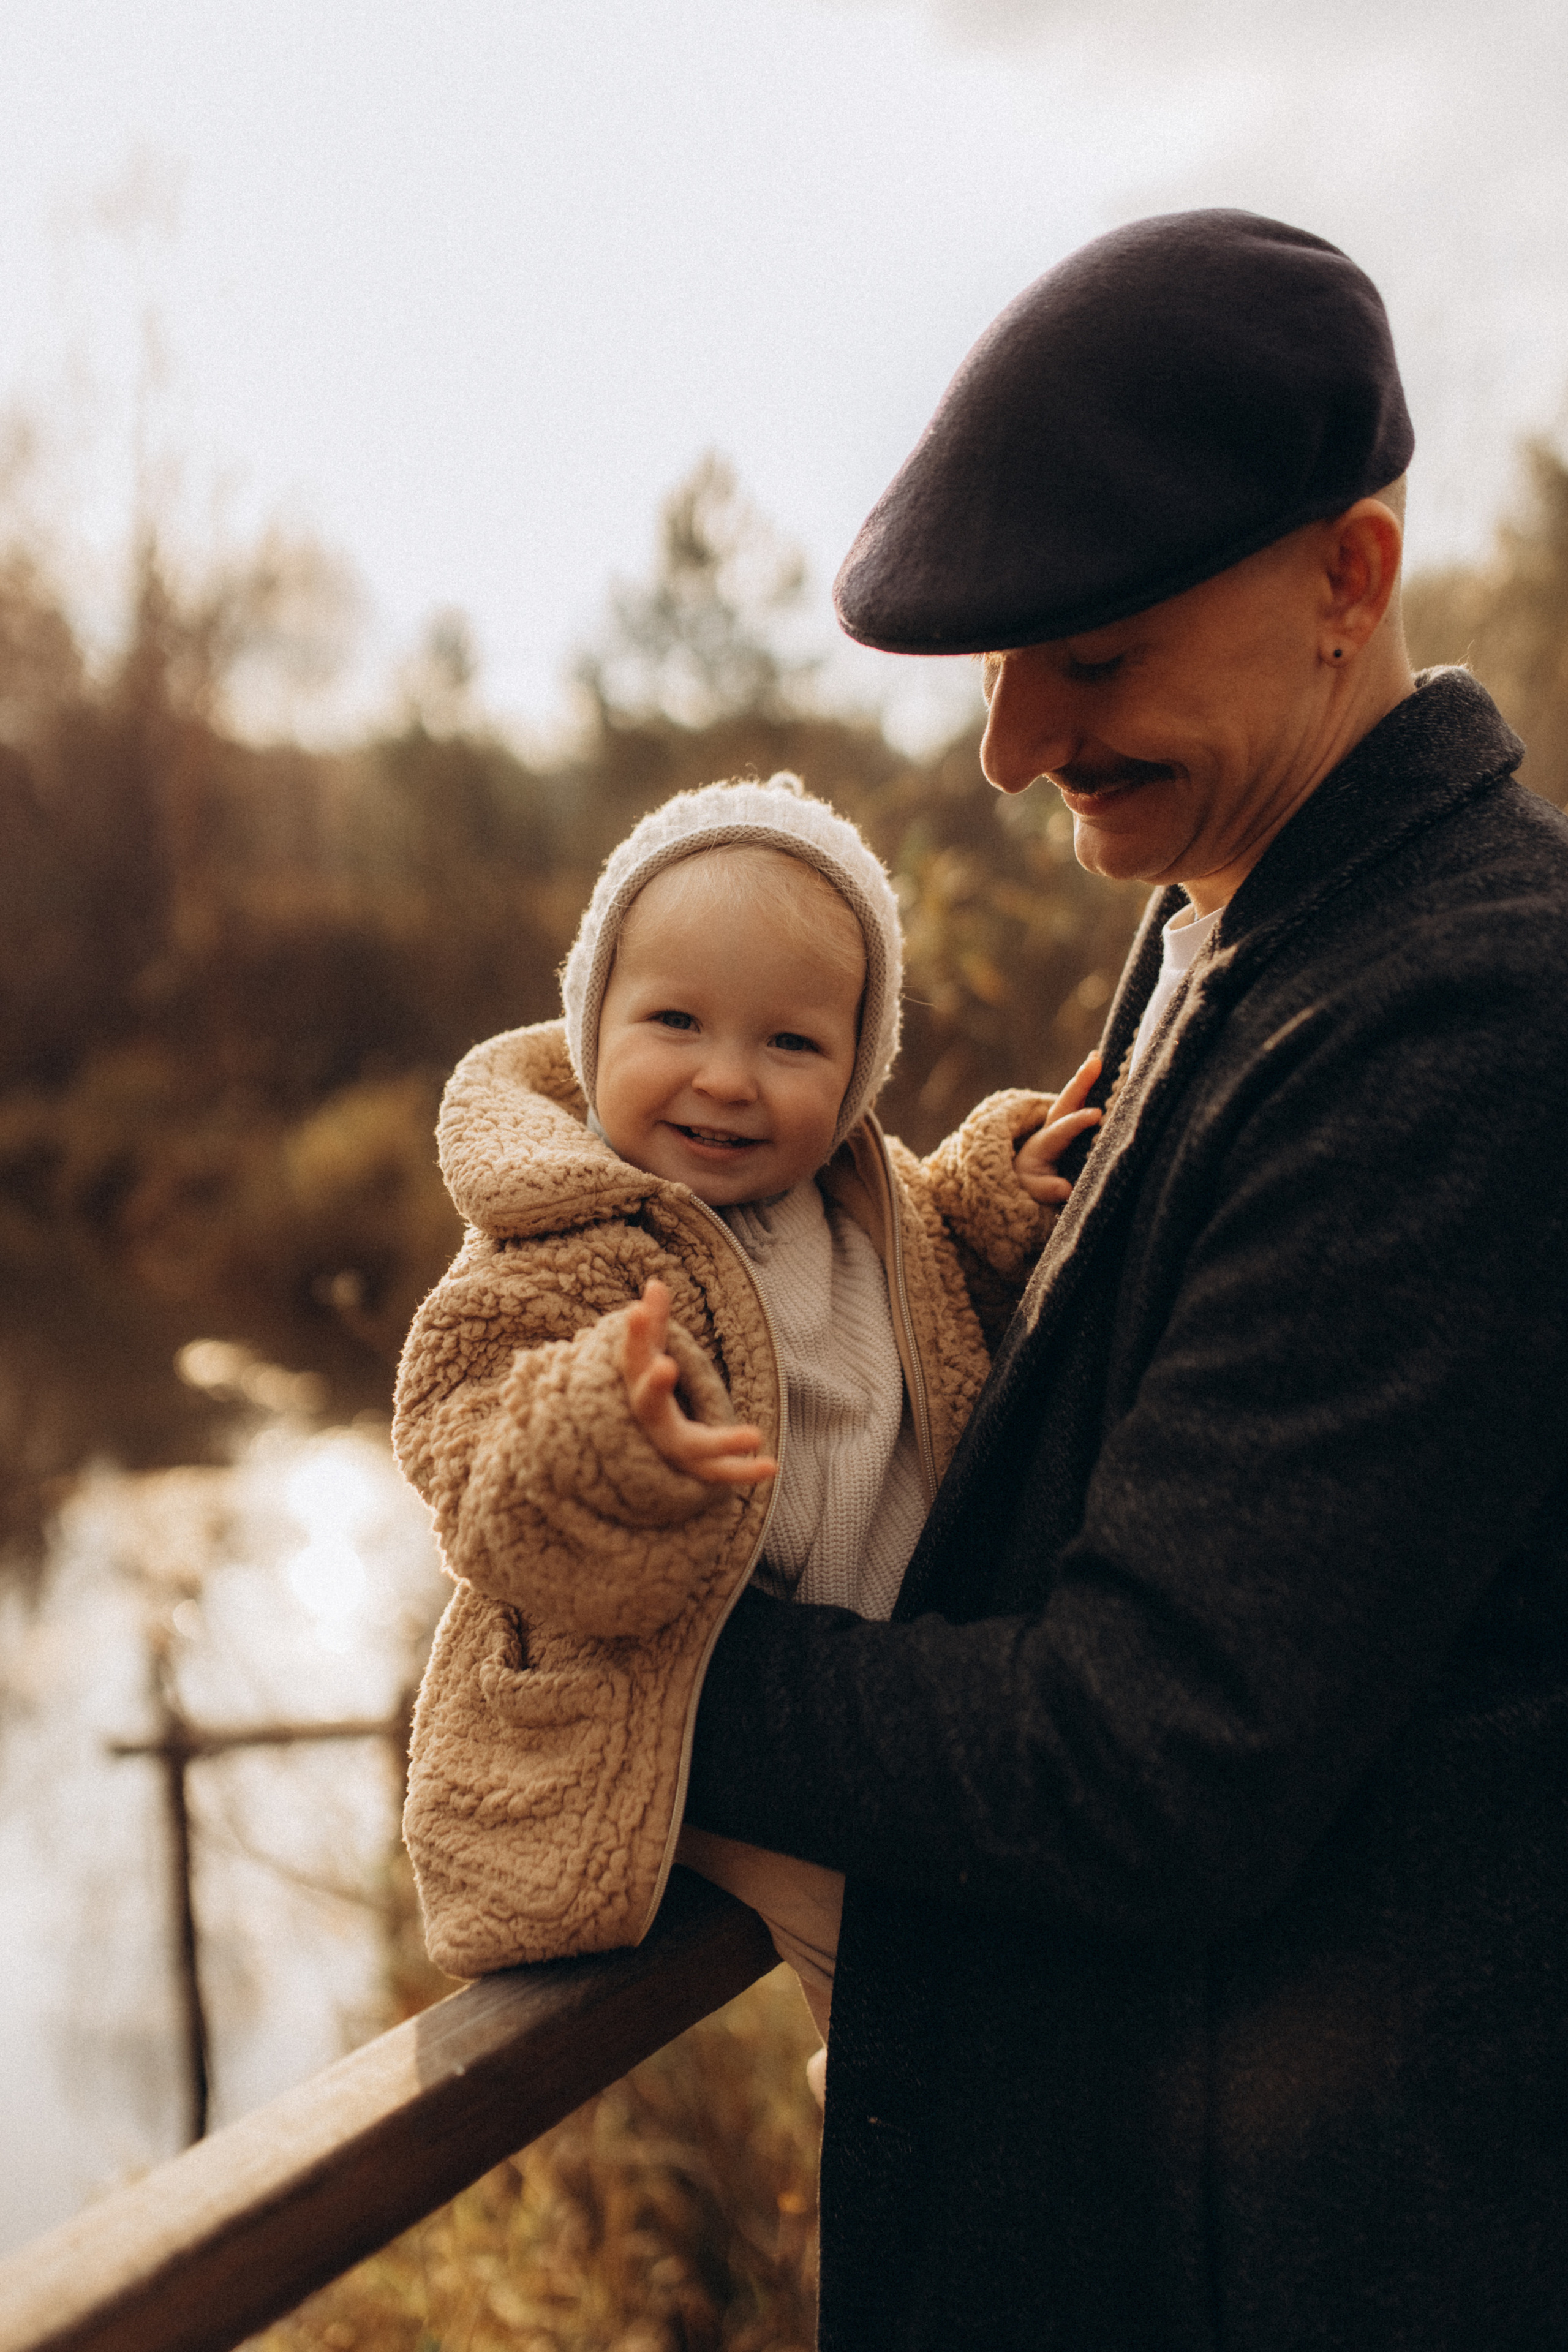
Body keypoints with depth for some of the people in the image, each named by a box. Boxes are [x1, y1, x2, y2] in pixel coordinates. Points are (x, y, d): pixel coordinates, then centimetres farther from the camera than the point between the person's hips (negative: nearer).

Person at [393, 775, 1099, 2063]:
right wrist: (607, 1441, -52)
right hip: (710, 1749, -7)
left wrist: (998, 1203, -1)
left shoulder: (870, 1200, 0)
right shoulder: (561, 1268, -24)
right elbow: (529, 1548, -30)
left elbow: (951, 1331, 19)